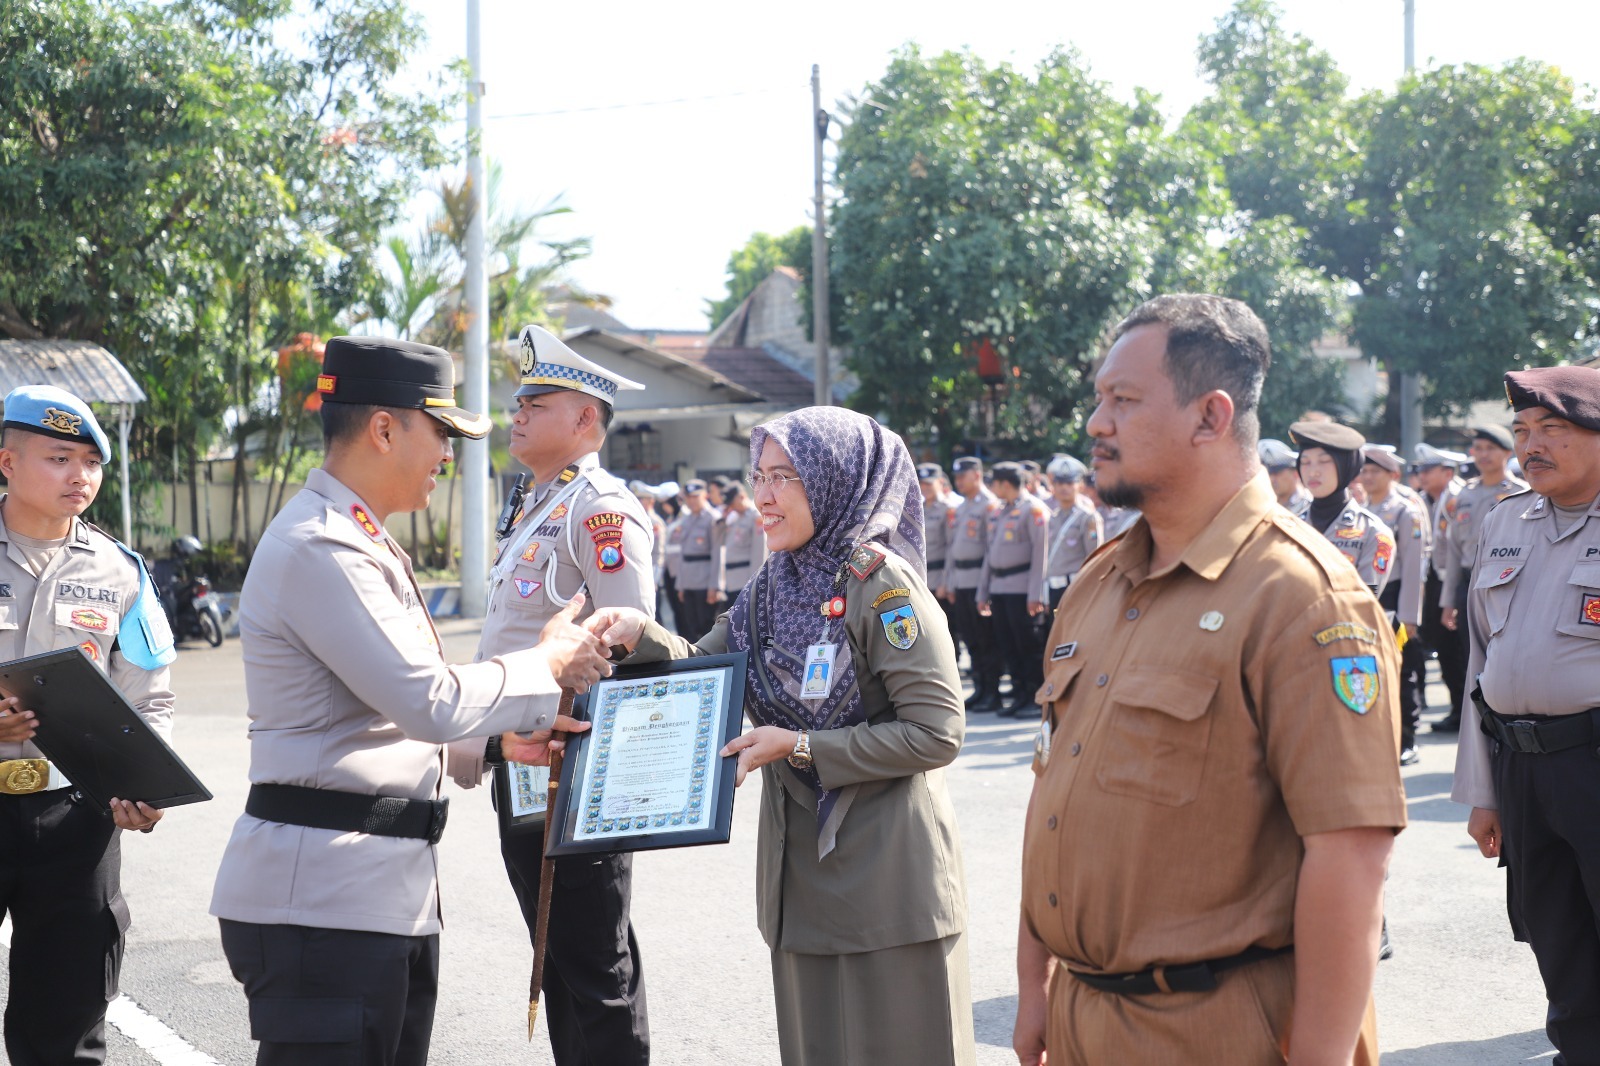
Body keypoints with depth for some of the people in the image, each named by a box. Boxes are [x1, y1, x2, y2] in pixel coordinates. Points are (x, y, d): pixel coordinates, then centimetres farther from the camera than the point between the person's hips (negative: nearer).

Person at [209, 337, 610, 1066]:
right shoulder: (320, 550, -18)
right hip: (324, 899, -10)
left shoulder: (358, 542, 17)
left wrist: (501, 736, 13)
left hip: (390, 890, 10)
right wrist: (550, 663, -7)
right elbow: (432, 699, -21)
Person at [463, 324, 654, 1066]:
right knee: (555, 960, 17)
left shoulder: (601, 509, -13)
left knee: (596, 971, -1)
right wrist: (480, 740, 15)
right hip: (522, 769, 10)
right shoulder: (538, 508, 17)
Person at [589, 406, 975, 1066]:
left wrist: (801, 746, -18)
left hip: (886, 864, -7)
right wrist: (644, 637, -8)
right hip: (799, 859, 7)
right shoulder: (772, 588, 8)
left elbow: (936, 732, -19)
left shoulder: (880, 584, -14)